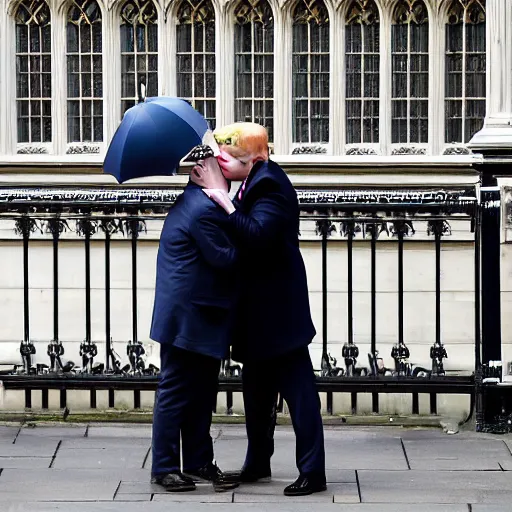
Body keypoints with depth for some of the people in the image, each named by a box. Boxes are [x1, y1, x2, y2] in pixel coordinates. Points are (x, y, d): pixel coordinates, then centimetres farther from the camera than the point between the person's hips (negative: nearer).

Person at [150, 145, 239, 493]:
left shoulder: (195, 201, 12)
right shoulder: (203, 210, -20)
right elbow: (227, 259, -21)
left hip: (202, 317, 11)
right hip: (189, 317, -11)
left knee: (201, 393, 15)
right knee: (176, 392, -1)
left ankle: (199, 462, 22)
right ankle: (164, 468, 6)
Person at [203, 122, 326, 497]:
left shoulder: (269, 186, -18)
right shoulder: (253, 185, 11)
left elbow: (257, 236, -30)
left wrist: (227, 205, -25)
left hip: (277, 308, -10)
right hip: (260, 309, 10)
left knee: (298, 388, -6)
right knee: (257, 389, 18)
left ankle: (313, 472, -3)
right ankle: (258, 464, 30)